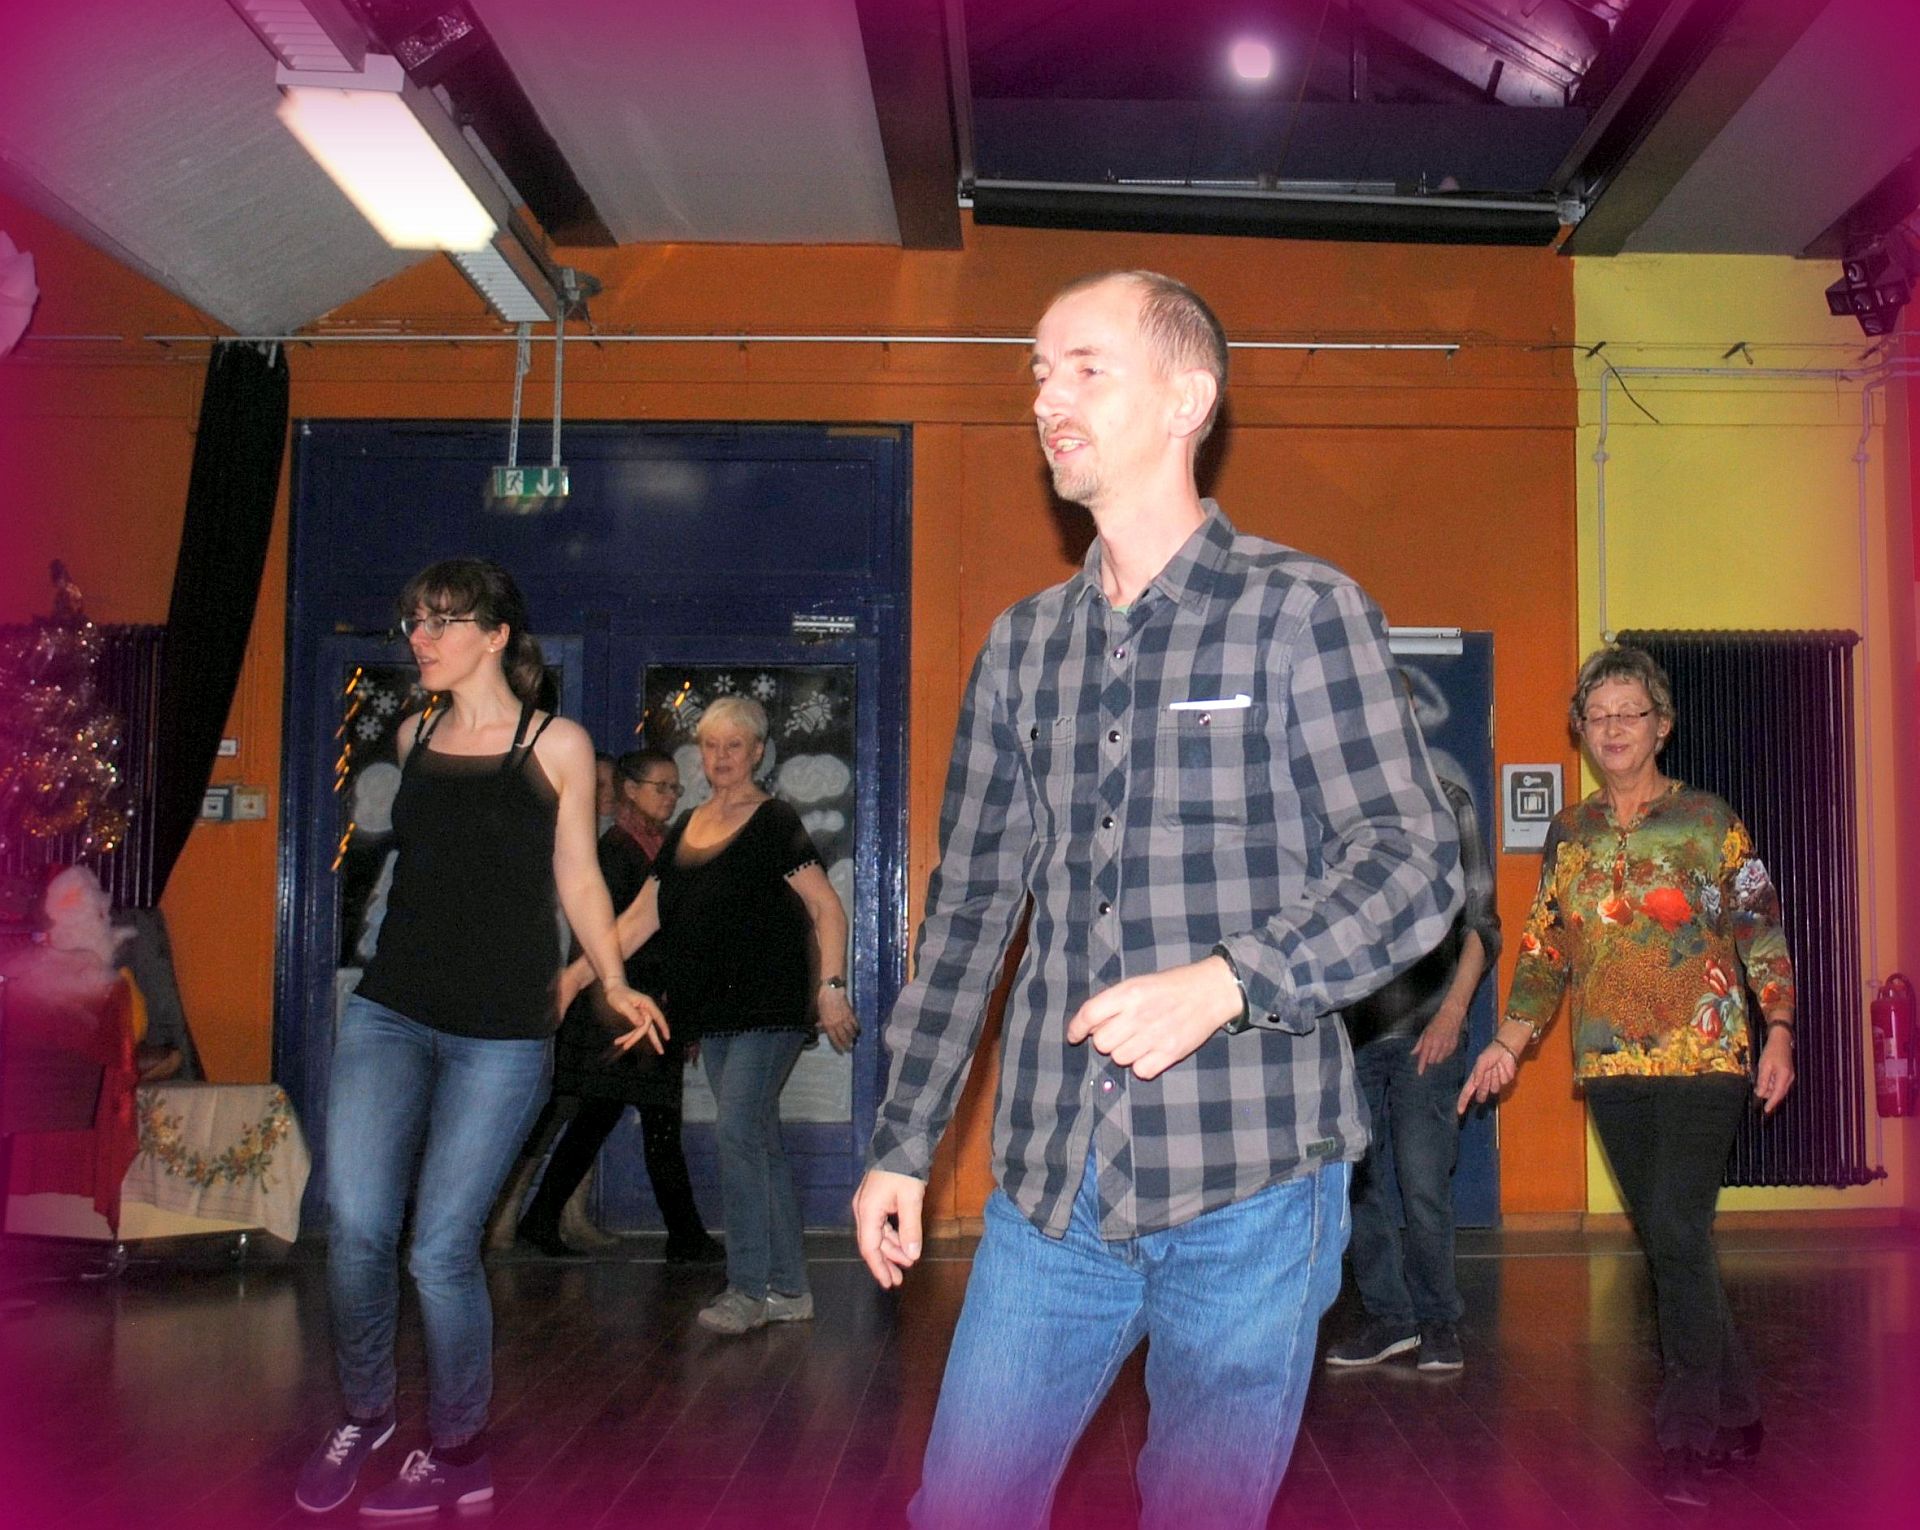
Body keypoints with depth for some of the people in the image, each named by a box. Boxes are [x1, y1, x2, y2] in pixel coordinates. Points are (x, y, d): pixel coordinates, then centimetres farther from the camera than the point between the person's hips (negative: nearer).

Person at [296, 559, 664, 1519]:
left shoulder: (556, 745, -1)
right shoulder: (413, 738, 11)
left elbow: (576, 877, 4)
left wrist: (614, 987, -2)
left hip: (501, 1032, -4)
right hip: (389, 1014, 4)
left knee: (440, 1248, -3)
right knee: (355, 1227, -8)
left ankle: (458, 1455, 18)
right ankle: (363, 1413, 18)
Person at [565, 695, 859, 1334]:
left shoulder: (774, 823, -5)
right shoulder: (686, 829, 14)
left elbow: (827, 907, -7)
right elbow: (642, 917, 14)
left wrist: (831, 987, -15)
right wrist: (577, 974, 8)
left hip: (769, 1005, -7)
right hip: (714, 1012, 7)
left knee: (736, 1127, -14)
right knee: (759, 1140, 9)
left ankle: (748, 1287, -5)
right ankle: (788, 1288, 16)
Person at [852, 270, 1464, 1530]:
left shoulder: (1302, 611, -3)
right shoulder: (1022, 646, 12)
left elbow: (1414, 861, -9)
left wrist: (1225, 980, -24)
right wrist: (904, 1142, 14)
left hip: (1249, 1188, -4)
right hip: (1051, 1187, 4)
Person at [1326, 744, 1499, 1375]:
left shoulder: (1445, 801, 5)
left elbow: (1480, 921, 3)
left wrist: (1452, 1012, -8)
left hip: (1424, 1029, -3)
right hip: (1346, 1028, 3)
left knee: (1423, 1186, -5)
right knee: (1357, 1181, 5)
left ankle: (1437, 1319, 13)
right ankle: (1388, 1316, 18)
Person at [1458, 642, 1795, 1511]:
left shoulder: (1707, 821, 1)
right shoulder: (1568, 834, 11)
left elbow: (1761, 933, 2)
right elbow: (1544, 950, 13)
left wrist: (1778, 1032, -8)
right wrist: (1508, 1043, 6)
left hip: (1703, 1058, -4)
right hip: (1611, 1067, 4)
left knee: (1677, 1233, -13)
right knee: (1667, 1242, 9)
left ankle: (1689, 1440, -3)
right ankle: (1734, 1414, 23)